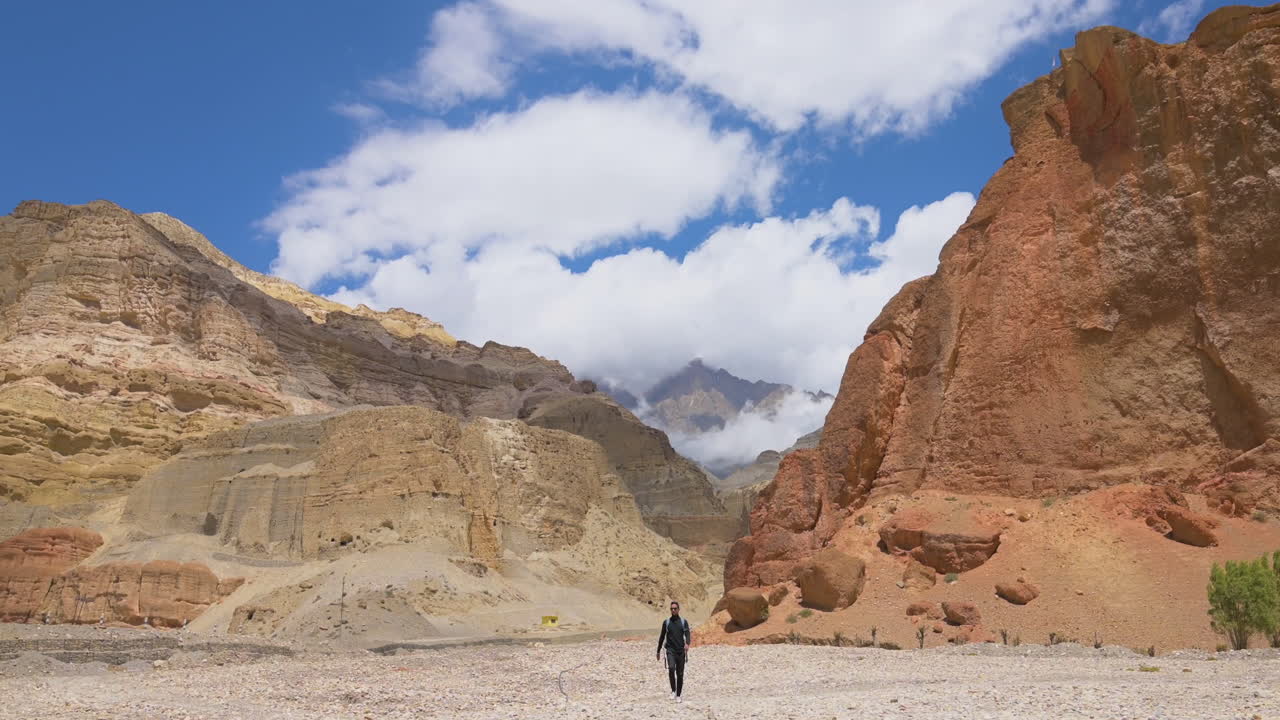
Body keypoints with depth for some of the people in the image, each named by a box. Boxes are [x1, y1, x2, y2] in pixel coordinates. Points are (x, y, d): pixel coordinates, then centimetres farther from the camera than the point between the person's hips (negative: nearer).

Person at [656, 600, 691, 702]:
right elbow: (662, 637, 15)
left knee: (680, 674, 3)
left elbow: (687, 635, -8)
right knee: (671, 668, -24)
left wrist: (687, 644, -30)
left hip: (681, 651, 1)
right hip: (670, 650, -1)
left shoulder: (684, 622, 4)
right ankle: (673, 690, -8)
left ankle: (678, 695, 16)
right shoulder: (666, 622, 7)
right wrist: (658, 651, 18)